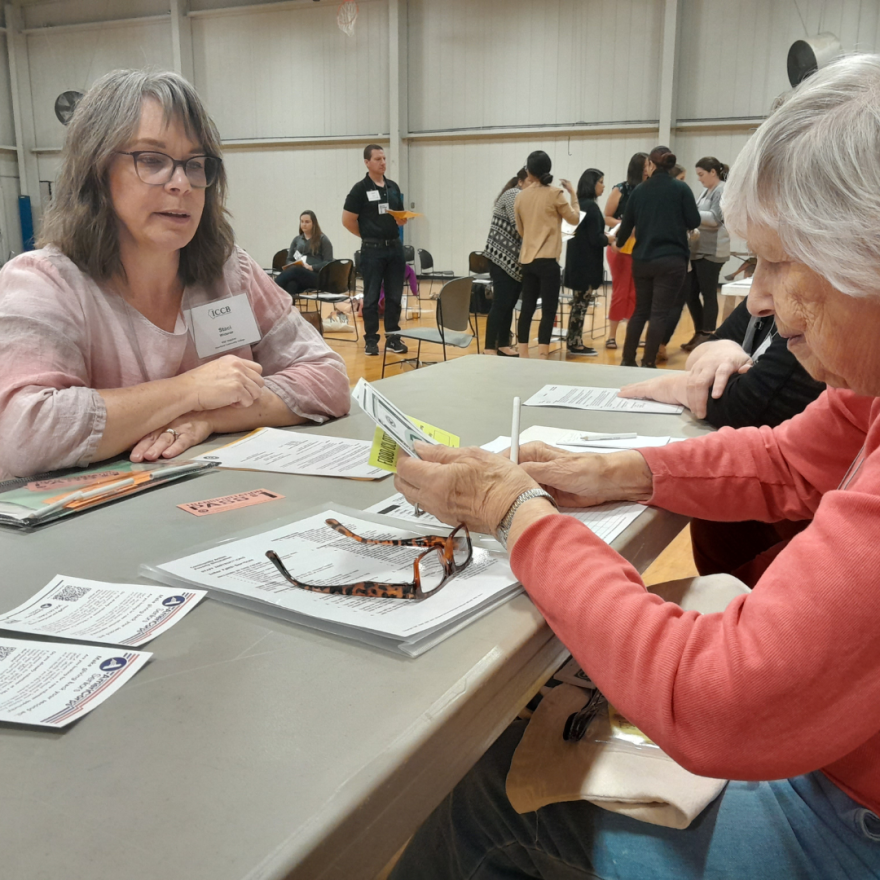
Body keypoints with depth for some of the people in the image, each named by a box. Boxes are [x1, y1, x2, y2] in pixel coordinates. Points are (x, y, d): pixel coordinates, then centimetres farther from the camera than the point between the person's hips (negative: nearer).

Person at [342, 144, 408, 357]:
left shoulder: (393, 187, 11)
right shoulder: (360, 189, -6)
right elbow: (348, 220, -6)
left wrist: (403, 220, -3)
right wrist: (368, 235, 1)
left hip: (395, 247, 5)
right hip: (372, 249, -5)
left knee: (394, 296, 6)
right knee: (372, 297, 0)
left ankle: (393, 337, 14)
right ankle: (371, 339, 7)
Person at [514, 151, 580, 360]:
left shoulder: (521, 197, 5)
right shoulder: (555, 194, -7)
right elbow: (574, 219, 5)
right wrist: (573, 195, 14)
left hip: (527, 259, 5)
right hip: (547, 259, -5)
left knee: (527, 308, 10)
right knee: (548, 311, -3)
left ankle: (523, 357, 14)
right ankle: (542, 359, -6)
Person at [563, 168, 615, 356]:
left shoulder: (578, 204, 12)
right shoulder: (591, 206, -15)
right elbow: (595, 239, -17)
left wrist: (605, 237, 11)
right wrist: (610, 238, 0)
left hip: (577, 260, 9)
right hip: (586, 263, -9)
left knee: (579, 302, 13)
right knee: (581, 303, -4)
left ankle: (574, 342, 17)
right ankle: (575, 344, 1)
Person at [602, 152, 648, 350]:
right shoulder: (620, 190, -1)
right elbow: (606, 217, -1)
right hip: (622, 247, -2)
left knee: (638, 293, 5)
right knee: (620, 292, -1)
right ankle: (611, 336, 7)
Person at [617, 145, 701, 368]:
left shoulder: (639, 191, 5)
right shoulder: (681, 189, -5)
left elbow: (626, 224, 13)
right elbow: (694, 222, -3)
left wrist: (619, 241, 33)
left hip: (642, 260, 4)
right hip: (671, 260, -4)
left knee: (640, 310, 15)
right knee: (659, 313, 0)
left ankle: (627, 359, 17)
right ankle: (648, 362, 0)